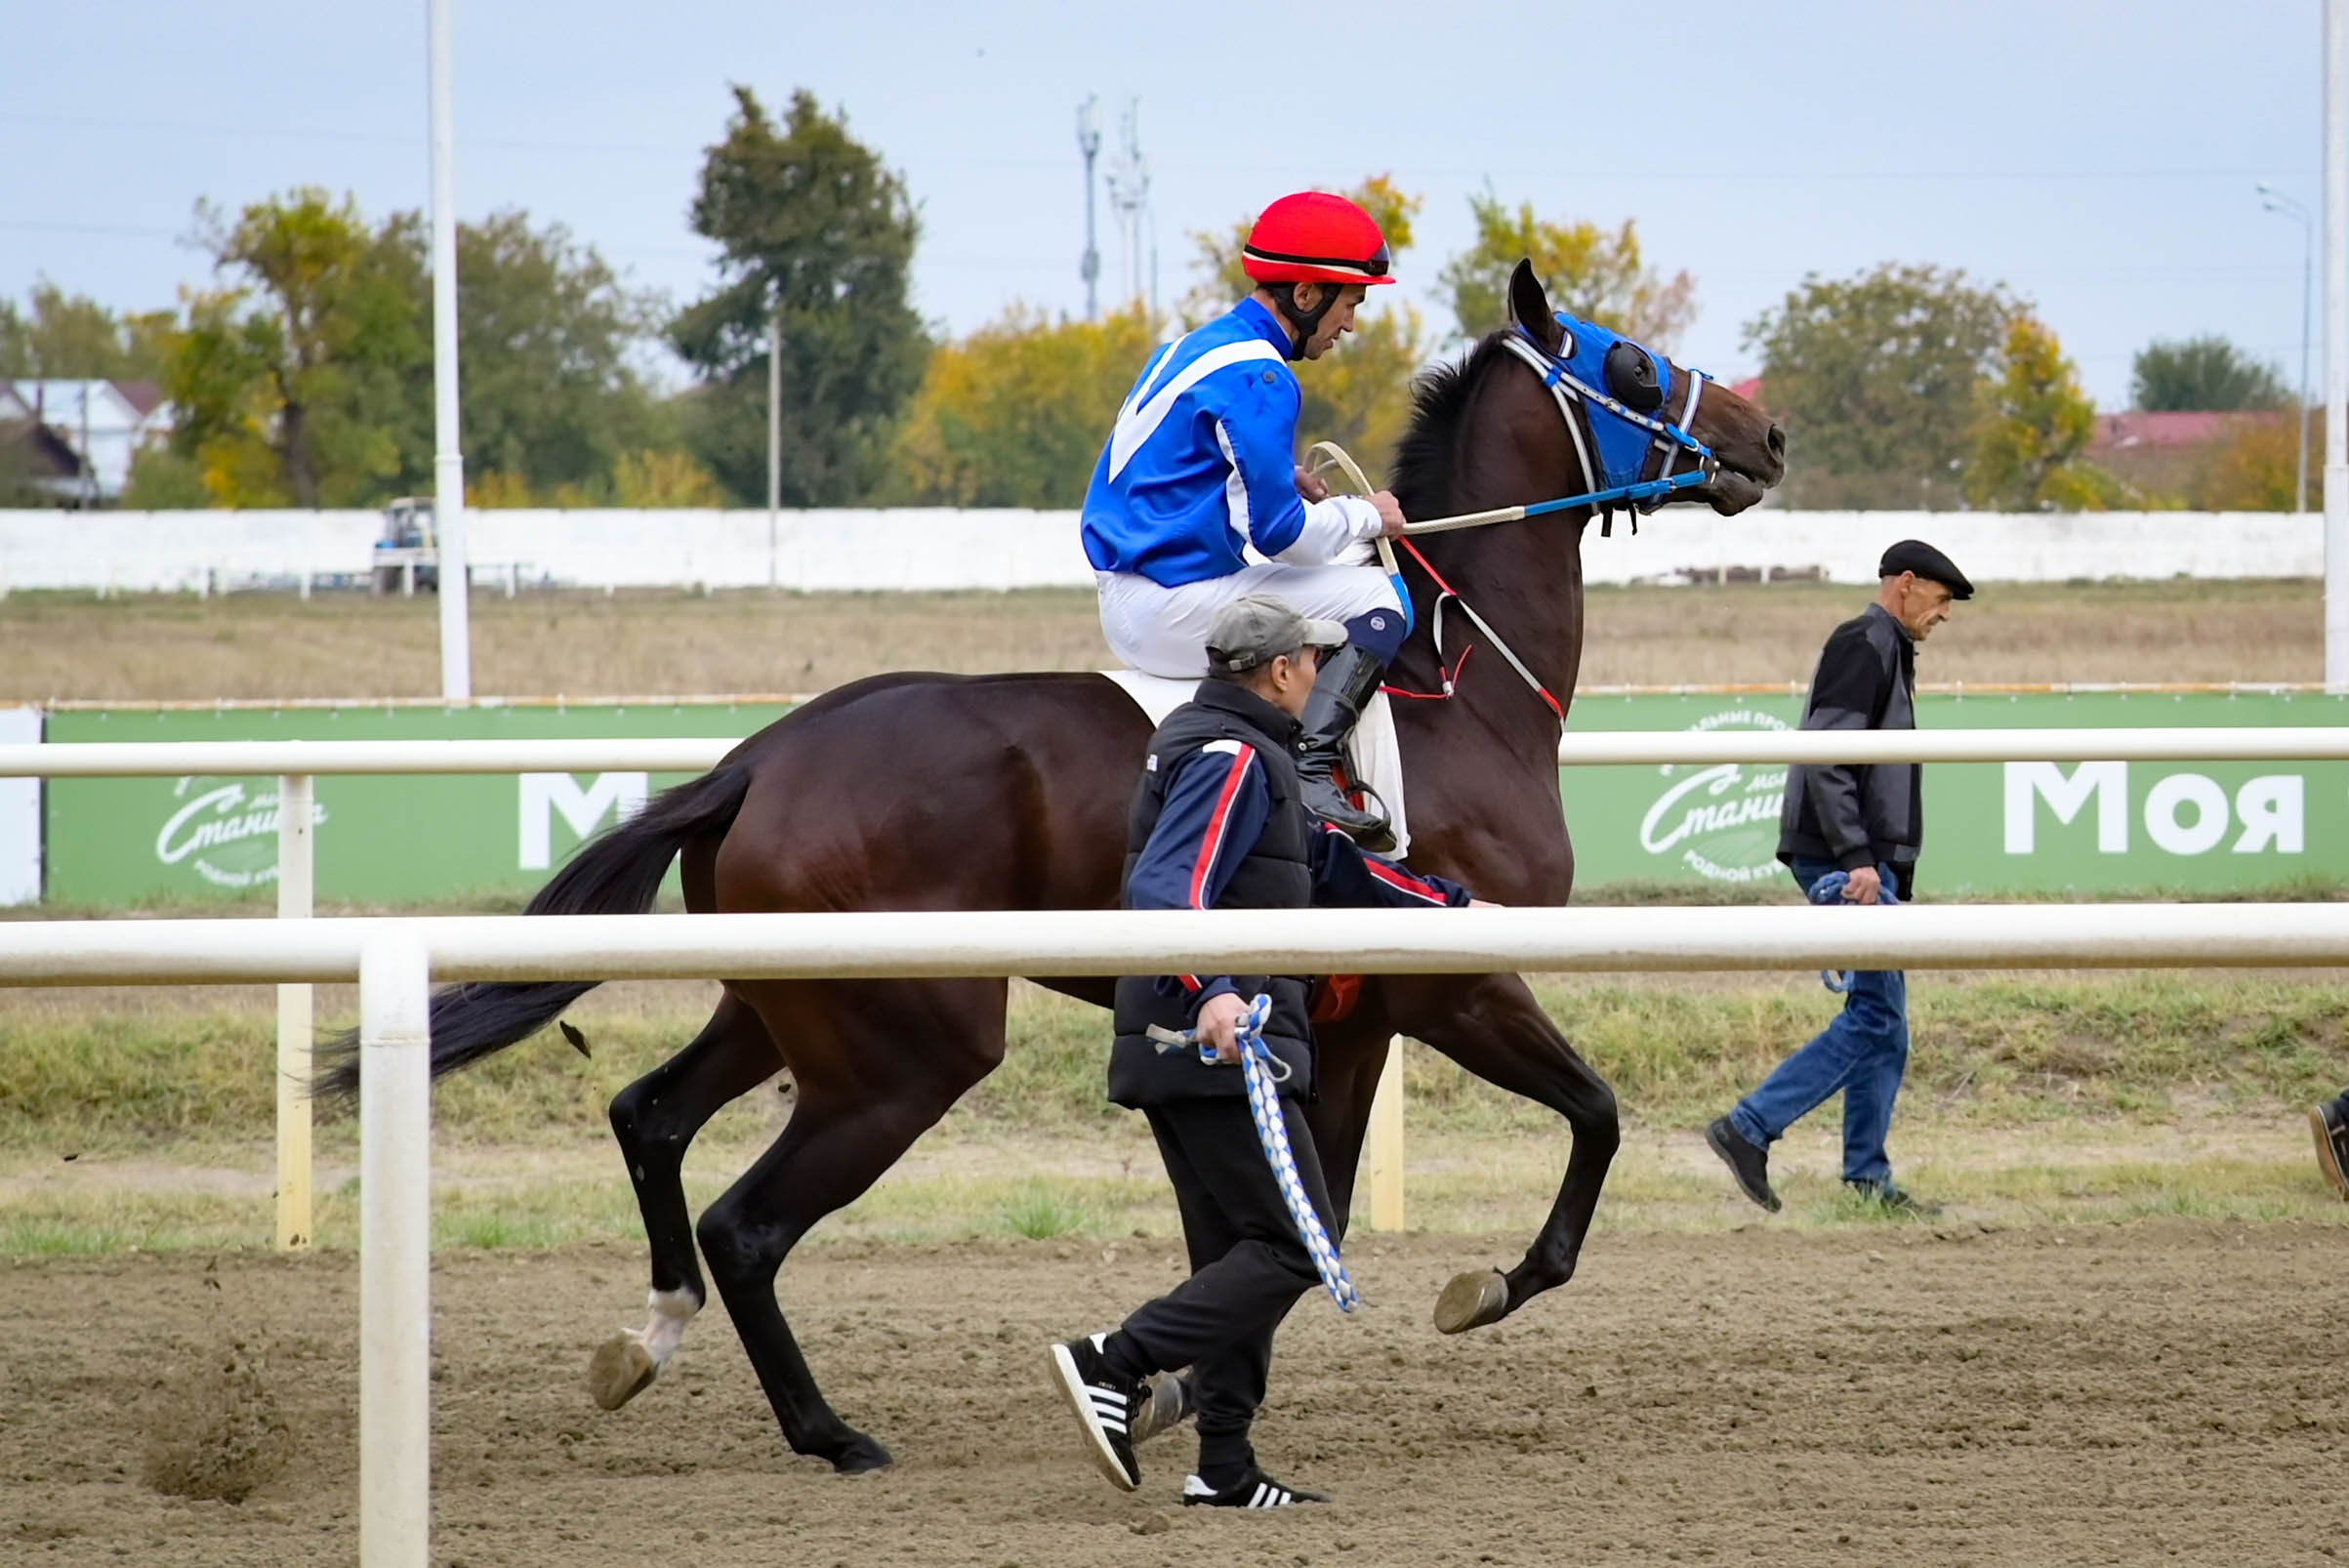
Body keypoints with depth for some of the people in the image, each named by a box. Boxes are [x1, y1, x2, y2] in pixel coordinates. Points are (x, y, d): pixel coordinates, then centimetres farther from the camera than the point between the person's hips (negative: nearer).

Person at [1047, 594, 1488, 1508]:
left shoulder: (1220, 746, 20)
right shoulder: (1234, 760, -14)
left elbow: (1322, 860, 31)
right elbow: (1167, 885, -29)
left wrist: (1450, 905, 37)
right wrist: (1210, 992, -45)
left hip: (1179, 1048, 11)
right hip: (1220, 1052, -11)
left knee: (1237, 1255, 13)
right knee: (1293, 1247, -9)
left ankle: (1225, 1467, 12)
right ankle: (1113, 1367, -19)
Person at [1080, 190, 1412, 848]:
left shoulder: (1194, 346, 14)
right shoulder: (1256, 376, -17)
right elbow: (1275, 529, -21)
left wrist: (1284, 479, 15)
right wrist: (1366, 517, -4)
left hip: (1126, 605, 10)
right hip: (1174, 611, -10)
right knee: (1374, 599, -8)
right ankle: (1308, 769, -19)